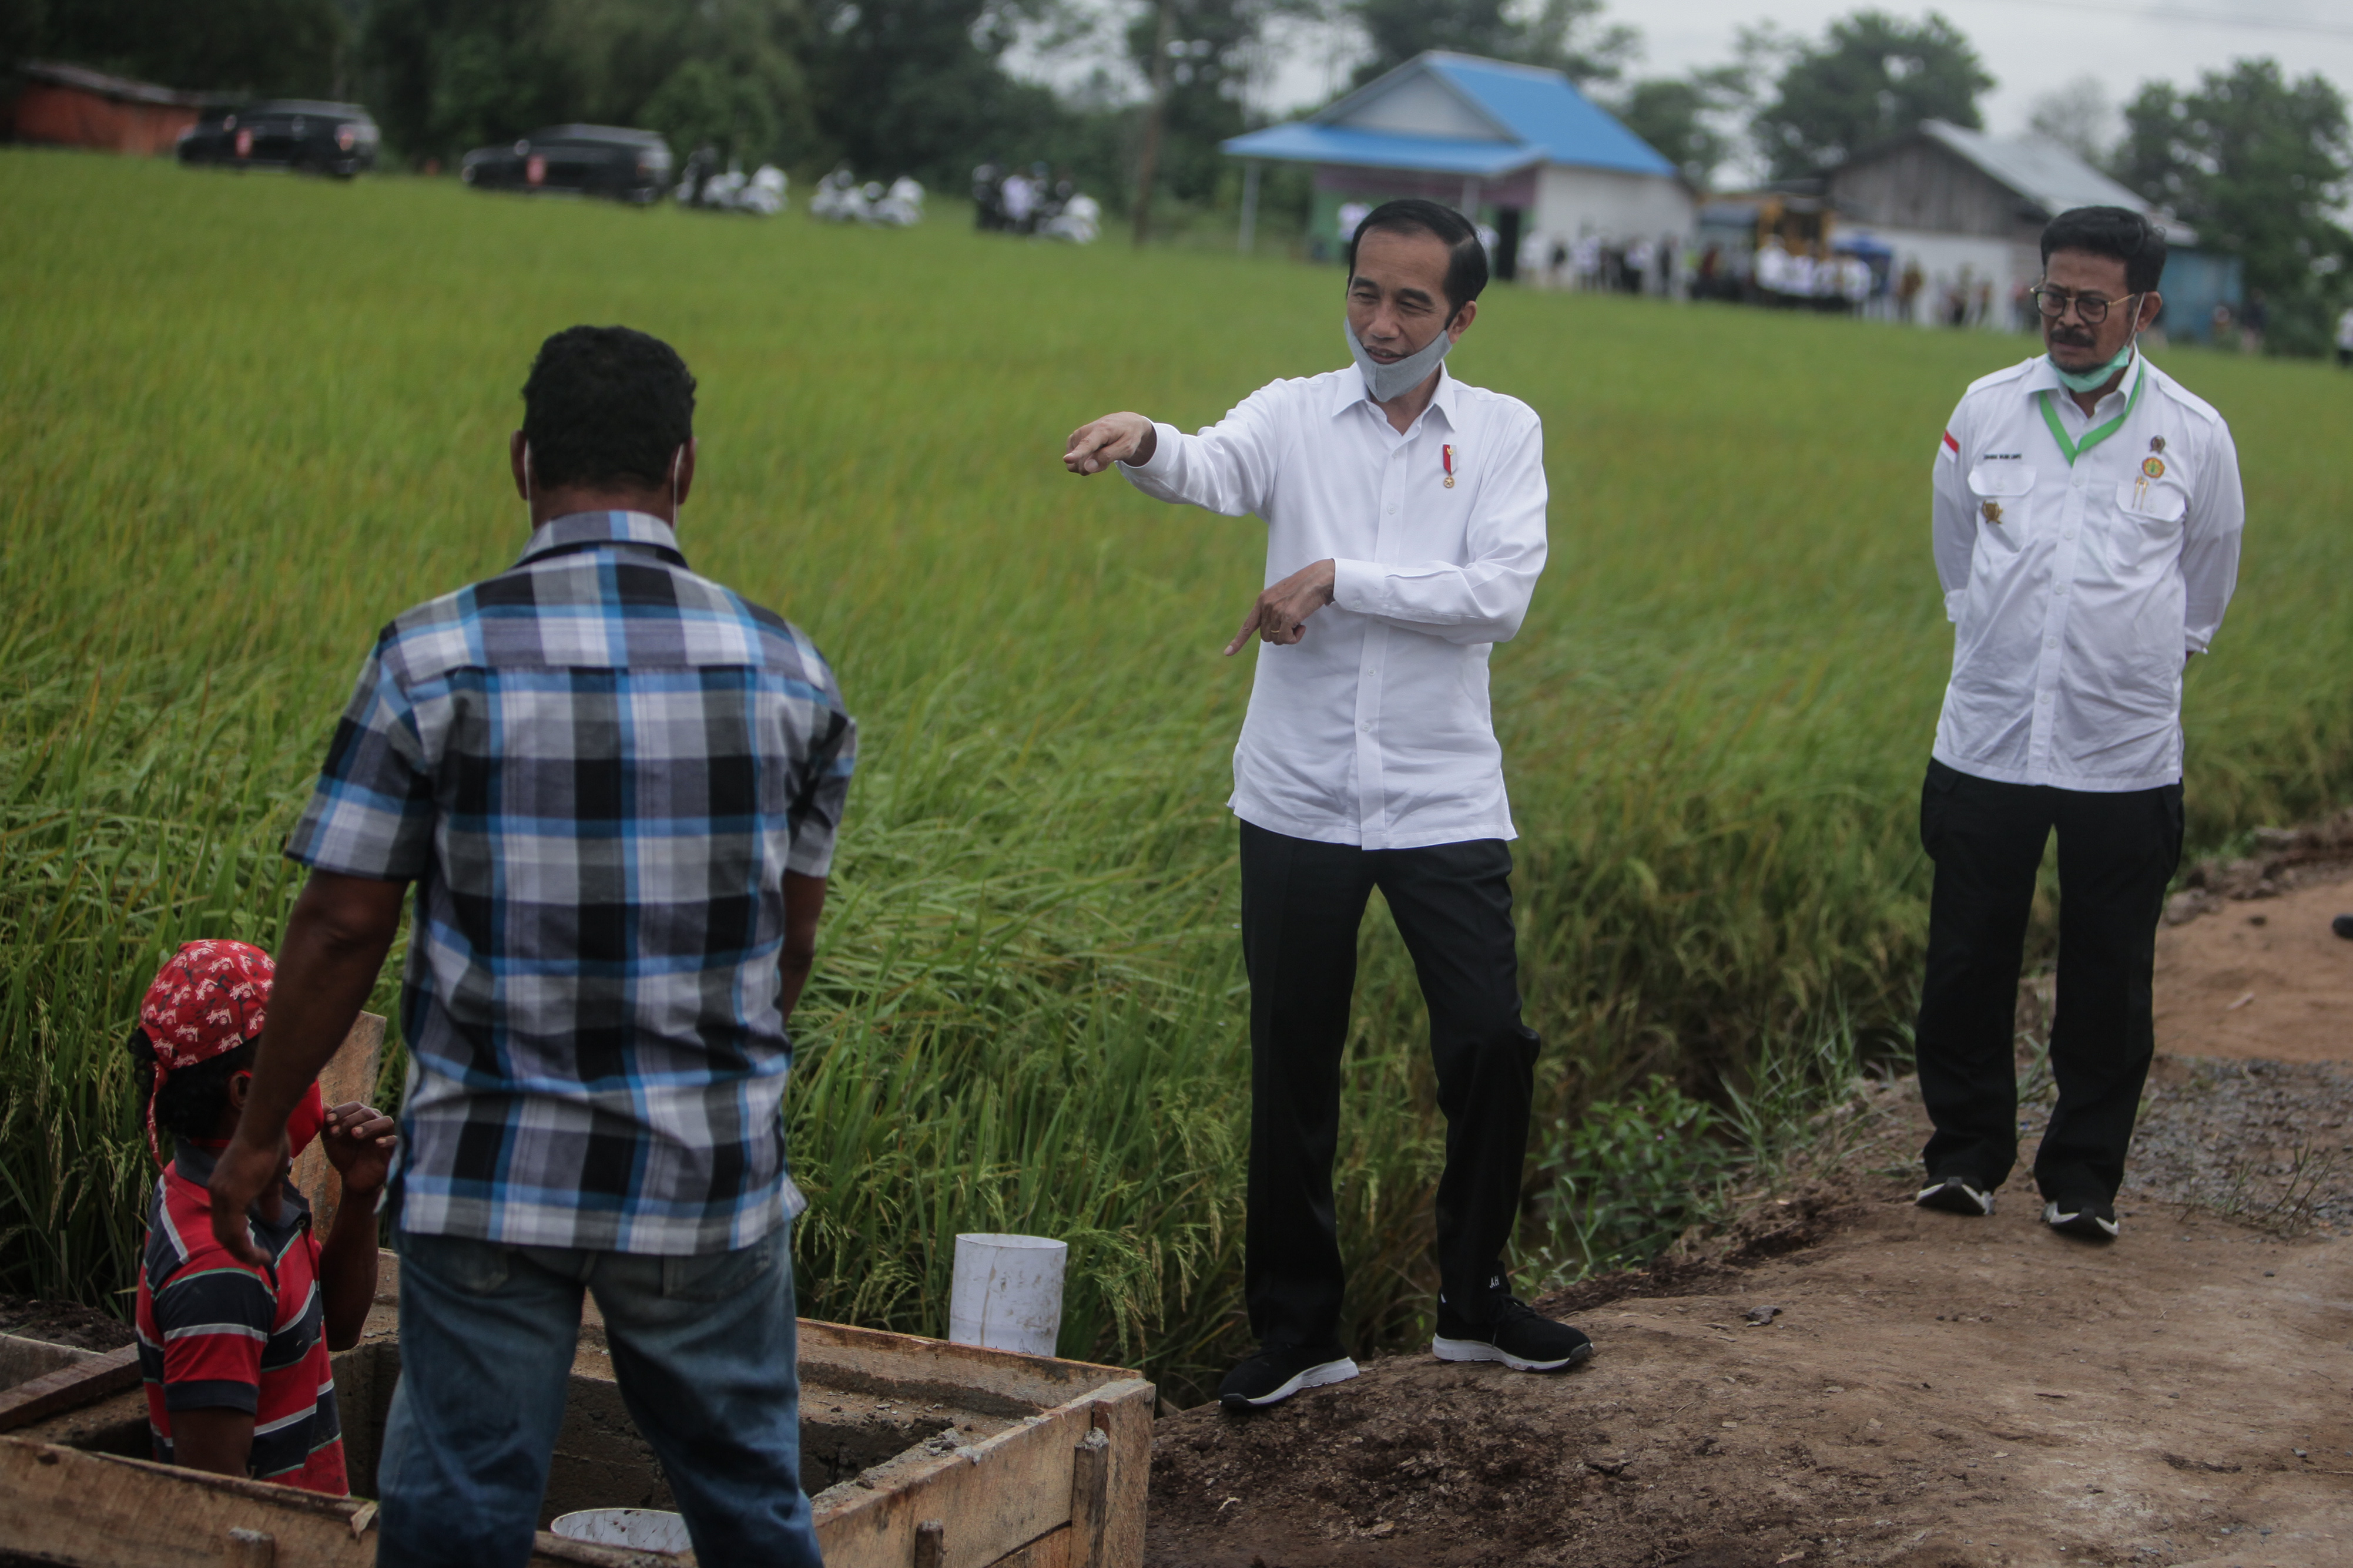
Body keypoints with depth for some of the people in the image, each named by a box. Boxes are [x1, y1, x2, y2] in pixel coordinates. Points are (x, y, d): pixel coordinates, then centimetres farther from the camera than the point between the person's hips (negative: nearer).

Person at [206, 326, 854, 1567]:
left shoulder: (436, 658, -9)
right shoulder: (787, 670, 0)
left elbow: (342, 924, -7)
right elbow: (791, 938, 8)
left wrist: (257, 1135, 5)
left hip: (491, 1182, -2)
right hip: (713, 1181, 2)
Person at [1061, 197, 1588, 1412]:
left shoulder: (1504, 433, 4)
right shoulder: (1296, 415, 3)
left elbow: (1500, 596, -10)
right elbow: (1212, 472, -20)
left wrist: (1340, 579, -18)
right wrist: (1146, 444, -43)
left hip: (1445, 799, 0)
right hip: (1299, 799, 0)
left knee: (1491, 1048, -1)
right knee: (1293, 1070, 6)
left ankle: (1473, 1300, 21)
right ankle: (1297, 1326, 18)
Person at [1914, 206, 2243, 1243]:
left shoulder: (2194, 436, 0)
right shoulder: (1985, 412, 3)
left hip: (2126, 756, -1)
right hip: (1988, 741, 1)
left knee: (2107, 982, 4)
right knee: (1967, 964, 6)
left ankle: (2083, 1177, 17)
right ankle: (1966, 1155, 22)